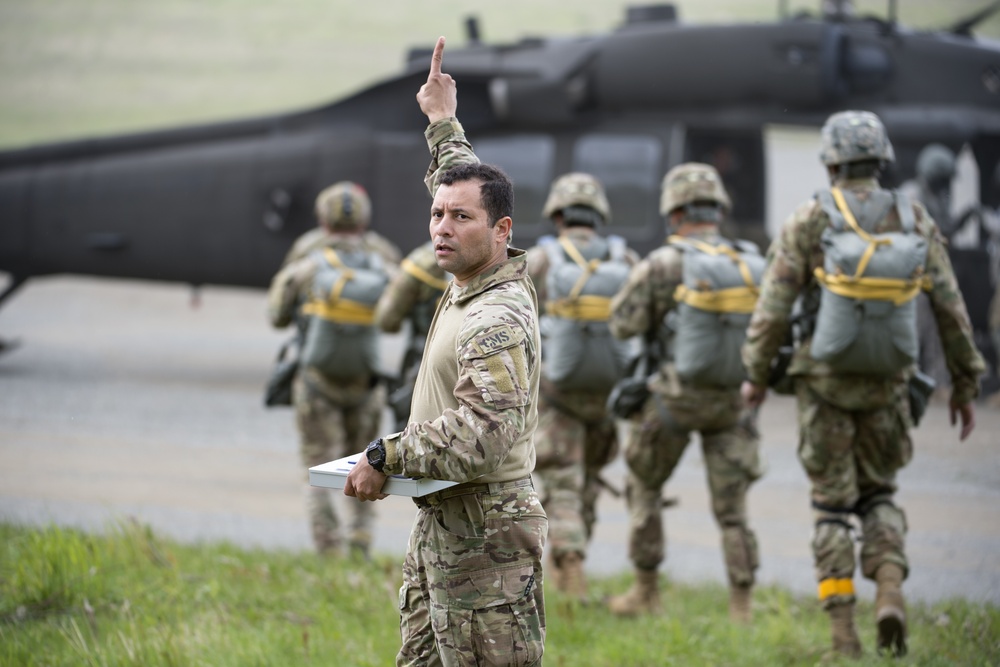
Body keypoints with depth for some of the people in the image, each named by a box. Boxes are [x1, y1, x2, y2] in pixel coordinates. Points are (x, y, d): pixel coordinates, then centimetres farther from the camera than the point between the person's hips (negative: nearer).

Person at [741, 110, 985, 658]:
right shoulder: (916, 222, -3)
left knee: (832, 504, 7)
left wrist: (755, 376, 3)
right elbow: (951, 310, -1)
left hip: (824, 380, -2)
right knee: (878, 495, 19)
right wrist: (965, 385, 9)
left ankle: (842, 633, 1)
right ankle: (890, 594, -6)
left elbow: (772, 308, -11)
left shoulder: (808, 221, -11)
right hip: (885, 383, 2)